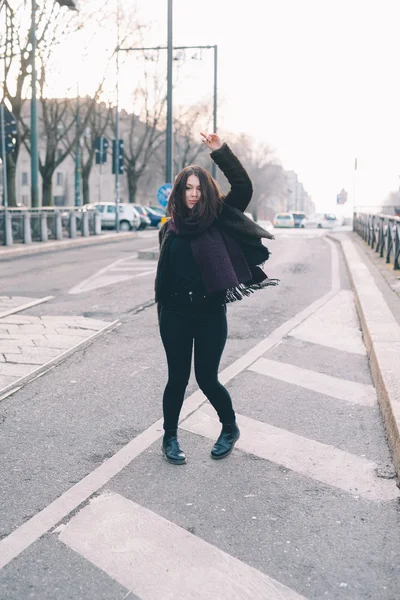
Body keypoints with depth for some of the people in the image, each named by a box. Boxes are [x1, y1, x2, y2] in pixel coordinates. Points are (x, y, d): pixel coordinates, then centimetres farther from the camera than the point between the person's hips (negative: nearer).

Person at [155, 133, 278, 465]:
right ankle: (170, 438, 24)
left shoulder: (219, 218, 0)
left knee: (207, 378, 3)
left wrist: (221, 152, -18)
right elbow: (164, 271, 13)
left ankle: (230, 429, 29)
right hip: (176, 313, 2)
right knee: (178, 378, 6)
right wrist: (163, 307, 11)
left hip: (211, 312, -1)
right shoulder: (170, 228, 6)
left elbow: (244, 187, -12)